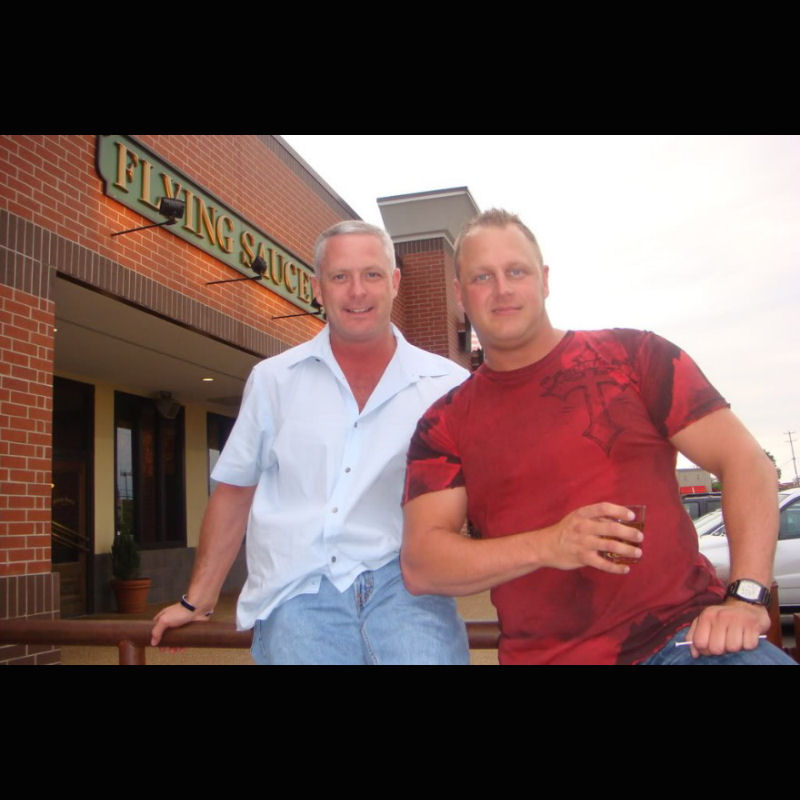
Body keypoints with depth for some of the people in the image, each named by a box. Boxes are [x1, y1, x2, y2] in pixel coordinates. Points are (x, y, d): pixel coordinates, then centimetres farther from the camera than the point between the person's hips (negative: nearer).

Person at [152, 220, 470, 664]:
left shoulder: (447, 385, 4)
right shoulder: (274, 379, 8)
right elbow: (234, 491, 15)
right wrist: (197, 601, 17)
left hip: (400, 581, 0)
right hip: (298, 592, 1)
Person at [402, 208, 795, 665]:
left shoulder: (632, 355, 4)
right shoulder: (443, 426, 5)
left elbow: (746, 462, 1)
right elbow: (420, 565, -2)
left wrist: (747, 594, -12)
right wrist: (547, 547, -16)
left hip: (684, 632, 0)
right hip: (545, 653, 1)